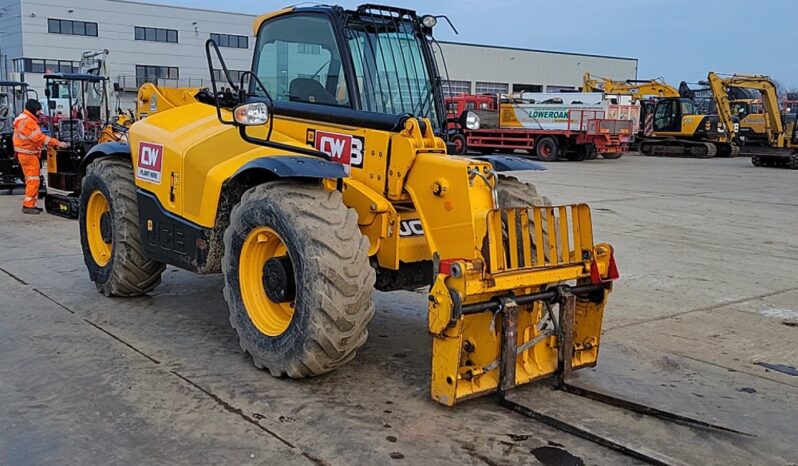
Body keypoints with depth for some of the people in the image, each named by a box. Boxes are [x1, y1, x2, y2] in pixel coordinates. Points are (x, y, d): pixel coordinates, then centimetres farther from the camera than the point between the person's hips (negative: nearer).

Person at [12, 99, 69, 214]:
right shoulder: (27, 121, -18)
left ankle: (31, 205, 22)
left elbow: (36, 137, 15)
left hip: (30, 154, 11)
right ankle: (28, 206, -8)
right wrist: (58, 143, -28)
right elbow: (39, 137, -25)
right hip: (28, 154, -11)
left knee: (32, 180, 16)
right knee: (33, 180, -9)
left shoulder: (29, 120, 16)